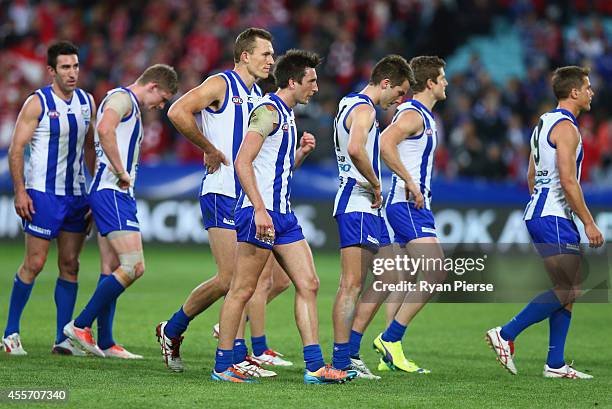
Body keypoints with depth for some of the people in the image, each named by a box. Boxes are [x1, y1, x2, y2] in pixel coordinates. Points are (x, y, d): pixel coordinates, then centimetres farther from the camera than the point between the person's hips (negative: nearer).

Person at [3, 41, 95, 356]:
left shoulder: (87, 102, 10)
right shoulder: (37, 103, -7)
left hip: (76, 194, 6)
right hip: (43, 194, -6)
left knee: (70, 265, 4)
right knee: (34, 263, -6)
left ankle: (62, 339, 7)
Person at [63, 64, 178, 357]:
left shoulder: (132, 108, 25)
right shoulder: (122, 98, -7)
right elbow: (104, 129, -26)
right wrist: (121, 172, -22)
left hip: (121, 195, 11)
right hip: (111, 193, -11)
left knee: (126, 270, 7)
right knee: (132, 267, -17)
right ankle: (80, 326, -12)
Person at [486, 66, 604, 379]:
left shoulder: (545, 123, 18)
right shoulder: (566, 127, -13)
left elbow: (532, 176, 23)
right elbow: (567, 180, -20)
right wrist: (589, 223, -17)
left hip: (539, 214, 10)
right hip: (553, 217, -10)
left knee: (567, 290, 9)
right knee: (568, 291, -11)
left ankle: (555, 364, 7)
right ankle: (505, 334, -10)